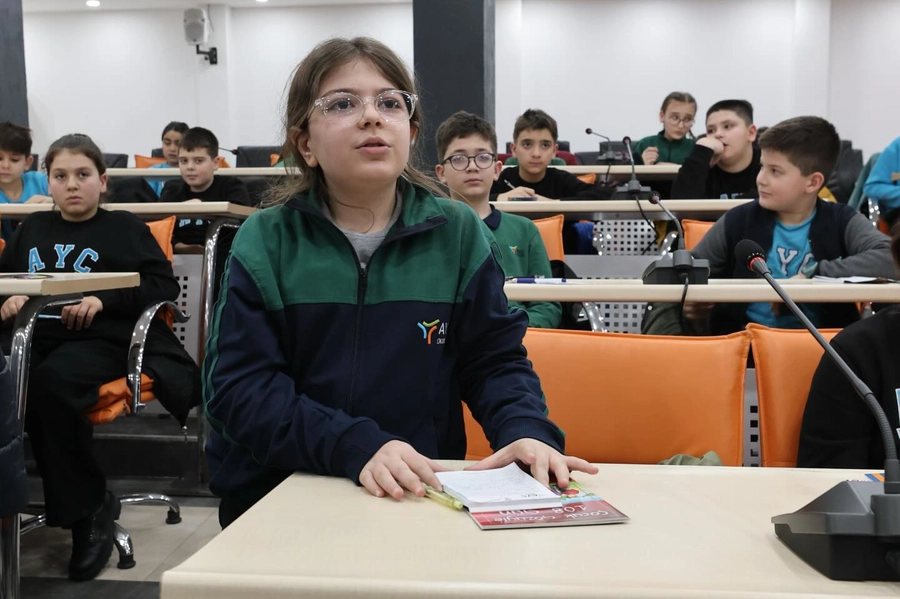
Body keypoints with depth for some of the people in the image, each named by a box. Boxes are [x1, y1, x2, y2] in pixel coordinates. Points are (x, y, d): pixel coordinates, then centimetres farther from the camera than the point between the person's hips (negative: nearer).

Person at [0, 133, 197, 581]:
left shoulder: (124, 228, 12)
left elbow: (165, 286, 3)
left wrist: (104, 300, -10)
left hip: (101, 339, -4)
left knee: (49, 383, -37)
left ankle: (86, 509, -22)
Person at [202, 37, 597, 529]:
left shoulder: (458, 233, 4)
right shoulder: (265, 242, 0)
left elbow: (495, 356, 9)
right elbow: (237, 385, -7)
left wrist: (525, 430, -13)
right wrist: (355, 446, -22)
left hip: (420, 495, 2)